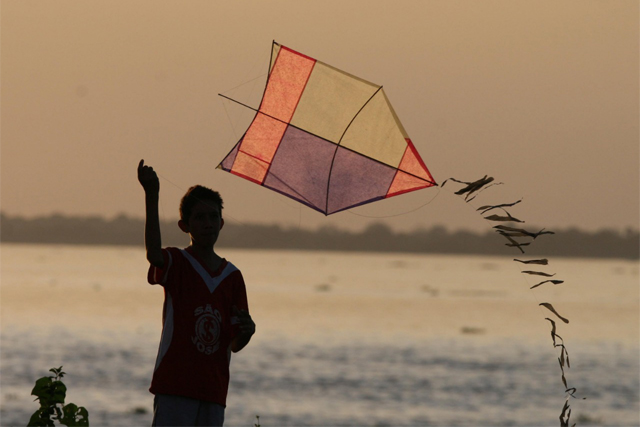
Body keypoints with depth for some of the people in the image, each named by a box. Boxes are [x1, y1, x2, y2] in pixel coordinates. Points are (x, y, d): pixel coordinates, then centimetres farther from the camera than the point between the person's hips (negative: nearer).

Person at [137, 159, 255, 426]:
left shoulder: (232, 276, 12)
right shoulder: (176, 264, 1)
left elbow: (234, 344, 14)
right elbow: (153, 254, -26)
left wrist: (246, 331, -11)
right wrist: (151, 198, -35)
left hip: (213, 390, 4)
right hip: (175, 384, -4)